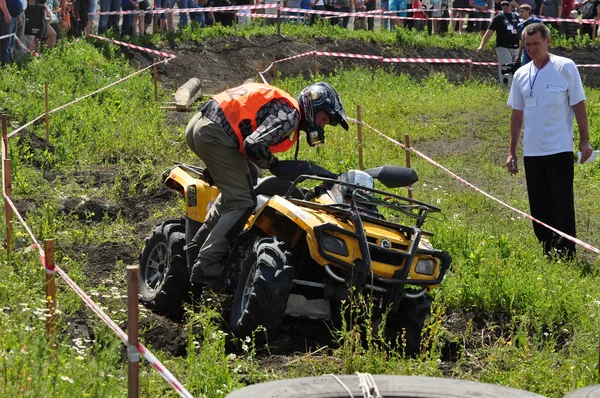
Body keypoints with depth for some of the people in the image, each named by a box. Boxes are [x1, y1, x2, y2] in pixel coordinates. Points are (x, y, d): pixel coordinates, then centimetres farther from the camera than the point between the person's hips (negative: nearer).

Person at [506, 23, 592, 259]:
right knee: (539, 210, 8)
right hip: (532, 152, 5)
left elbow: (579, 105, -2)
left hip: (560, 151, -5)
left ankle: (566, 256, 0)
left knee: (563, 206, -5)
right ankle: (548, 256, 17)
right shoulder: (521, 75, 8)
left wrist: (584, 140, -5)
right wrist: (512, 151, 13)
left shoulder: (565, 67, -5)